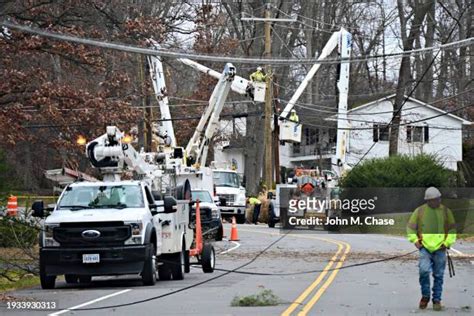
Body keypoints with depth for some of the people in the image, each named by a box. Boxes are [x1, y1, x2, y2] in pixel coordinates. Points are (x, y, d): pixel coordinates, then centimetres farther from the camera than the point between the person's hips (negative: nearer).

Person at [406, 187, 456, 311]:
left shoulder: (446, 211, 6)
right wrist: (414, 240, -2)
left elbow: (452, 229, 13)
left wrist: (448, 242, 1)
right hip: (425, 248, -1)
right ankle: (425, 296, 3)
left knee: (438, 275, 4)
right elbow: (410, 227, 10)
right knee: (424, 270, -18)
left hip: (440, 249, 1)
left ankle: (437, 300, 15)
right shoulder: (420, 211, 3)